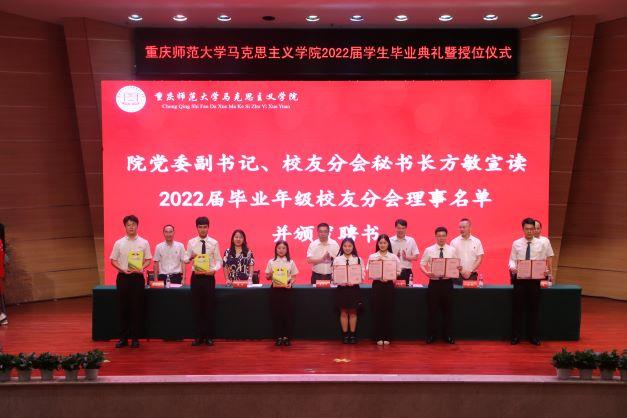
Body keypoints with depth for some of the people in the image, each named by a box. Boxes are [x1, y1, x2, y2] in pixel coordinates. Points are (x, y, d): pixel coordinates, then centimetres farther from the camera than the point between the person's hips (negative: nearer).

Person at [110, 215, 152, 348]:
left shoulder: (144, 243, 3)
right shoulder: (119, 243, 4)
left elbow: (148, 260, 6)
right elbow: (113, 260, 6)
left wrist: (141, 268, -13)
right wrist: (123, 269, -10)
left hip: (137, 277, -1)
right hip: (123, 277, 1)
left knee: (137, 308, 1)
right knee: (123, 308, 4)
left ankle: (135, 338, 10)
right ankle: (123, 338, 12)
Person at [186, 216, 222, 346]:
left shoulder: (214, 243, 1)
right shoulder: (191, 242, 4)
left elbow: (218, 260, -1)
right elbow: (186, 259, 2)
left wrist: (214, 269, -19)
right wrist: (191, 257, -20)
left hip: (209, 276, -1)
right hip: (196, 276, 1)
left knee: (209, 307, 3)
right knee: (197, 307, 5)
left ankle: (209, 336, 13)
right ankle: (199, 336, 15)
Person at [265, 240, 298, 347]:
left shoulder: (290, 262, 4)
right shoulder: (271, 262, 4)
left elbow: (293, 277, 5)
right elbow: (267, 277, 7)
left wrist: (290, 283, -15)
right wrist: (270, 275, -15)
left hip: (286, 289, 0)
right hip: (275, 289, 0)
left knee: (287, 313, 0)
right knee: (276, 313, 1)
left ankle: (287, 337, 11)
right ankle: (278, 337, 11)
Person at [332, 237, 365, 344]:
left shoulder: (358, 259, 3)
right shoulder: (337, 259, 3)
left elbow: (362, 275, 0)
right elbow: (334, 275, 2)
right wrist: (340, 282, -16)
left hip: (354, 287, 0)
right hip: (342, 287, 0)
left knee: (353, 311, 6)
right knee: (343, 312, 4)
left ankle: (353, 335, 13)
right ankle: (345, 335, 12)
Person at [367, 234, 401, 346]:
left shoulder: (393, 257, 5)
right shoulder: (372, 257, 5)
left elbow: (398, 271, 2)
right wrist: (379, 278, -15)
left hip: (389, 284, 0)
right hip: (377, 284, 0)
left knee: (388, 310, 2)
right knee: (377, 310, -1)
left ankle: (387, 337, 11)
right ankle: (378, 337, 8)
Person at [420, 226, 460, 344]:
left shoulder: (452, 250, 4)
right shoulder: (429, 250, 1)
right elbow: (422, 264, 1)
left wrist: (458, 268, -16)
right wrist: (426, 273, -18)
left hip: (447, 282, 1)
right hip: (434, 282, -1)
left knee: (447, 310, 8)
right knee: (432, 310, 3)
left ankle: (448, 335, 19)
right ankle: (431, 335, 14)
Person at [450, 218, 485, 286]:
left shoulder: (477, 242, 4)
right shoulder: (454, 242, 2)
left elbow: (480, 259, 2)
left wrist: (470, 271, -8)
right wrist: (461, 271, -10)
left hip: (472, 275, 1)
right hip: (457, 275, -1)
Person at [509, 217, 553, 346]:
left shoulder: (541, 244, 1)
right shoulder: (516, 244, 1)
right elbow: (512, 260, 1)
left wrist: (546, 270, -17)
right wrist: (512, 268, -20)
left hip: (535, 278, 0)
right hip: (519, 278, 0)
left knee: (533, 308, 8)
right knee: (517, 307, 4)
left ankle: (534, 336, 18)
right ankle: (516, 336, 14)